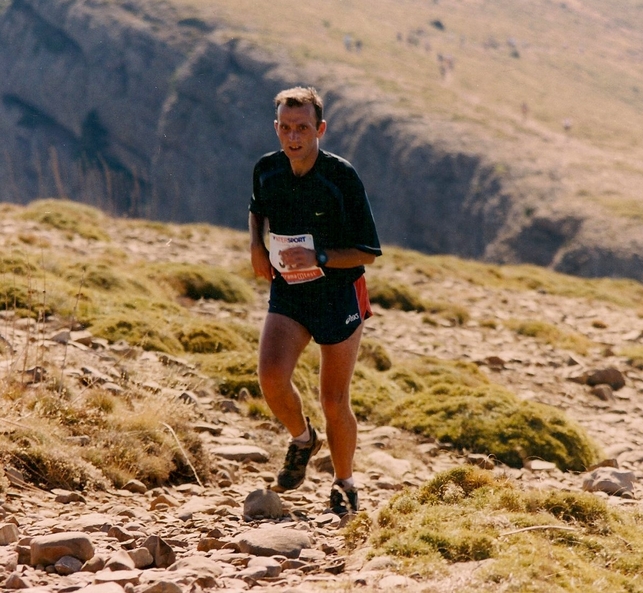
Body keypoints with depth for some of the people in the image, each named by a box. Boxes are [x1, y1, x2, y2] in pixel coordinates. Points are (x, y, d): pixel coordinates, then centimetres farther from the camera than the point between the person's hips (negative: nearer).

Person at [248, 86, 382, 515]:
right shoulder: (267, 170, -5)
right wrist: (257, 245, 1)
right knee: (272, 375, -20)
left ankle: (344, 485, 25)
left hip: (340, 294, -3)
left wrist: (319, 258, -27)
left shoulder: (342, 177, -18)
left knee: (334, 400, 2)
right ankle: (302, 439, 12)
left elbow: (368, 252, -13)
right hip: (287, 292, 3)